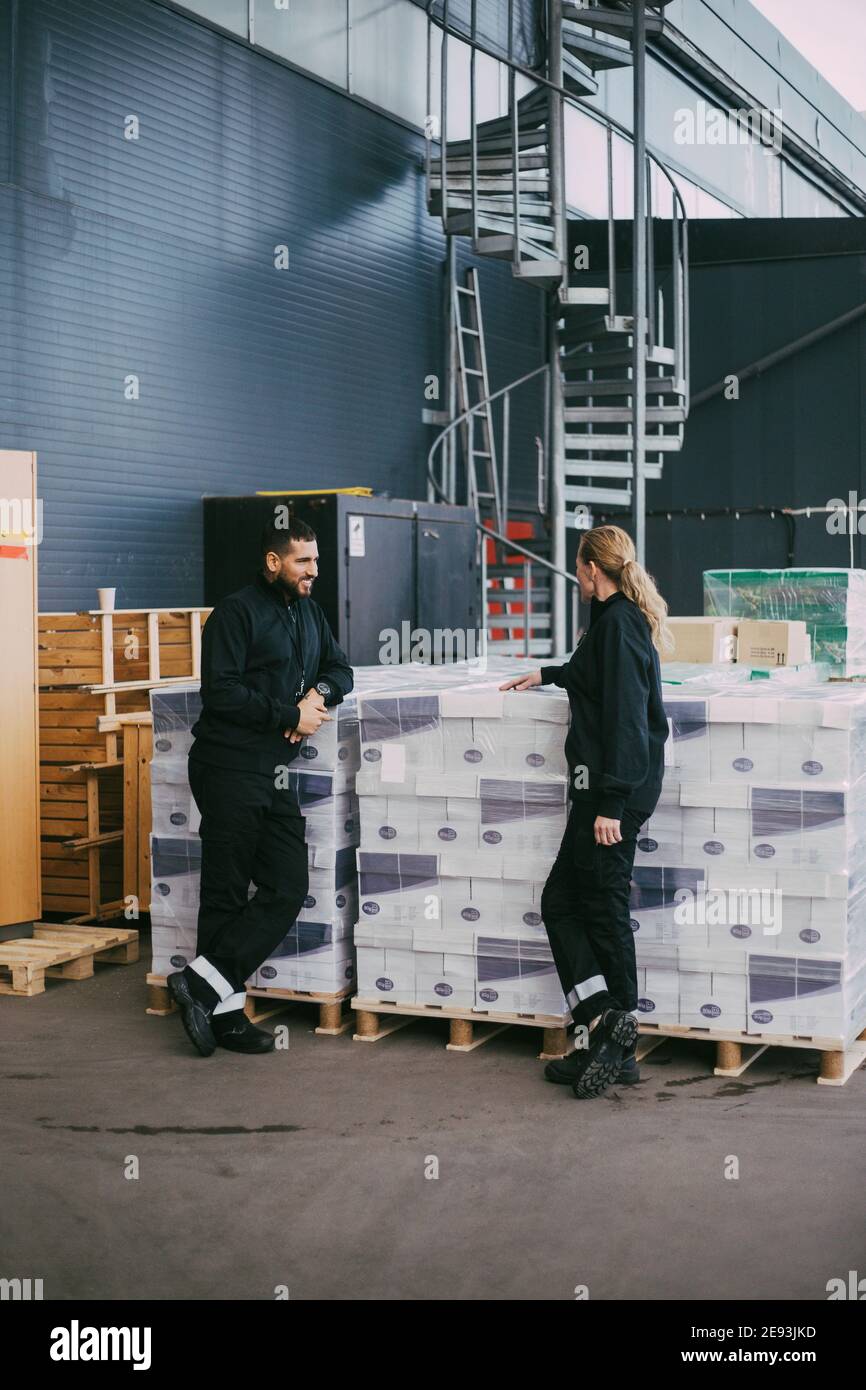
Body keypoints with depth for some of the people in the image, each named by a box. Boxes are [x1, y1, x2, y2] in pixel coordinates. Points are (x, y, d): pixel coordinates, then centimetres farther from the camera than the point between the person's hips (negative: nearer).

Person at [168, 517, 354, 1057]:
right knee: (226, 894, -2)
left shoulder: (309, 612, 16)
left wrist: (319, 692, -2)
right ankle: (223, 1009, 7)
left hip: (276, 774, 8)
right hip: (230, 769, -8)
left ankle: (204, 984, 4)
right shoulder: (237, 612, -9)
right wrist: (290, 715, -13)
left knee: (288, 888, 1)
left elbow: (340, 669, 21)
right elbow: (221, 692, -17)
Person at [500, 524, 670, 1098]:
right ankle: (609, 1026, 7)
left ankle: (614, 1034, 2)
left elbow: (624, 716, -20)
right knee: (561, 901, 9)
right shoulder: (623, 619, 17)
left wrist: (611, 803, -23)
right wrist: (547, 675, 53)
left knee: (604, 911, -4)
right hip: (602, 789, 10)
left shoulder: (617, 622, -13)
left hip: (614, 791, -10)